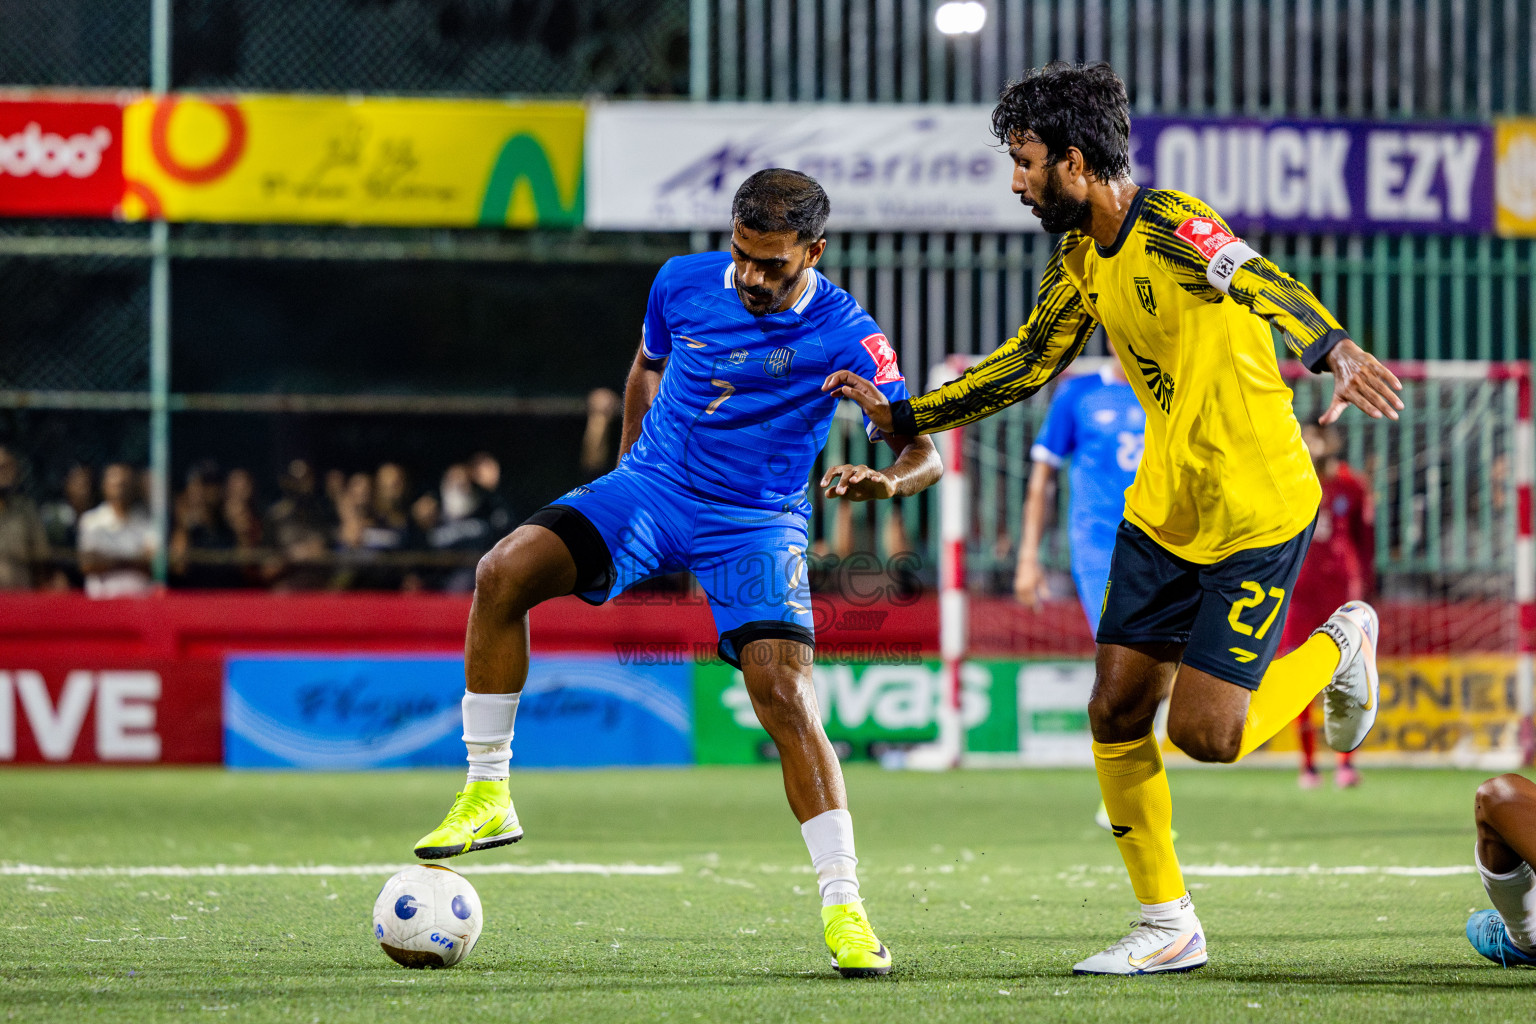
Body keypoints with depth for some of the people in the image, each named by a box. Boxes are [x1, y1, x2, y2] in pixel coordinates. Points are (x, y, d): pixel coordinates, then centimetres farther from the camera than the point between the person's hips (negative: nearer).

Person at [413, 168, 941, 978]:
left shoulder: (844, 334, -13)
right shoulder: (683, 282, -3)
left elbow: (922, 451, -15)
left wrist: (887, 481, -38)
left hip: (757, 524, -3)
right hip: (653, 487, 3)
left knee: (785, 697, -21)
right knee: (505, 571, -21)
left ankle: (844, 911, -13)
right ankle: (487, 797, -12)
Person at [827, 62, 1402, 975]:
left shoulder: (1170, 228, -21)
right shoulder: (1080, 258, 6)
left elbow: (1259, 284, -40)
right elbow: (1029, 364, 21)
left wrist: (1336, 351, -59)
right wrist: (902, 416, 20)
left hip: (1258, 512, -8)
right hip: (1163, 510, 8)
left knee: (1207, 734, -10)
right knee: (1116, 710, 2)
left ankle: (1341, 644, 19)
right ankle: (1169, 926, 13)